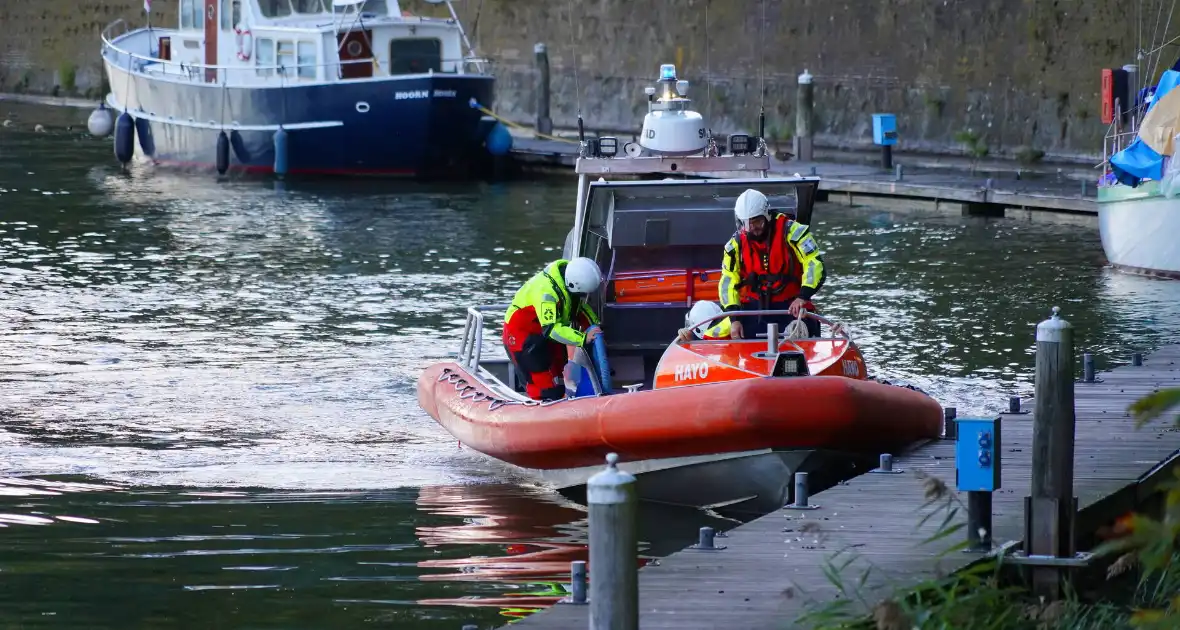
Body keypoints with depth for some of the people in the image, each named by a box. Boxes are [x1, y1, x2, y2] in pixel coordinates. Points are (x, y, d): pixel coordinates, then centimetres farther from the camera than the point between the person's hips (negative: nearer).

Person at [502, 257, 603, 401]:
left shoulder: (571, 274, -11)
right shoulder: (546, 291, -37)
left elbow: (580, 305, 8)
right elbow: (551, 329, -41)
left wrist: (594, 325, -6)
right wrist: (583, 338, -44)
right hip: (522, 334, -9)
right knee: (544, 392, -13)